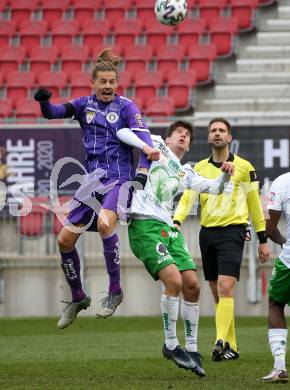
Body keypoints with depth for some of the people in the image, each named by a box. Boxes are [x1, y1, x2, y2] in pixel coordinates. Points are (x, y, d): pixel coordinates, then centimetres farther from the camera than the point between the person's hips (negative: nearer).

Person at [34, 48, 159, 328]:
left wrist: (144, 168, -30)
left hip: (119, 179, -5)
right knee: (65, 239, 2)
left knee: (104, 223, -33)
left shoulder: (126, 106, -1)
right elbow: (52, 113, 1)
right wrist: (44, 101, -23)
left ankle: (115, 290, -19)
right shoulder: (85, 105, 10)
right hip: (93, 180, 5)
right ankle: (77, 298, 22)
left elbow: (142, 135, -13)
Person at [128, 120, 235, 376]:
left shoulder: (185, 173, 23)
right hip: (144, 224, -7)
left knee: (192, 285, -1)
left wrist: (225, 175, 2)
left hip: (168, 228, 7)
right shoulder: (156, 145, 11)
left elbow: (214, 188, 21)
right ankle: (171, 345, -7)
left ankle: (191, 349, 11)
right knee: (174, 280, -20)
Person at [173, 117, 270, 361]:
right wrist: (176, 221, -18)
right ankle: (231, 347, 15)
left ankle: (220, 343, -28)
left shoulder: (244, 167, 2)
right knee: (218, 294, 7)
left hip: (232, 231, -5)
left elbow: (254, 204, 5)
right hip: (207, 232, 5)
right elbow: (188, 197, 1)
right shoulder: (200, 168, 11)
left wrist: (263, 239, 4)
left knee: (225, 289, -19)